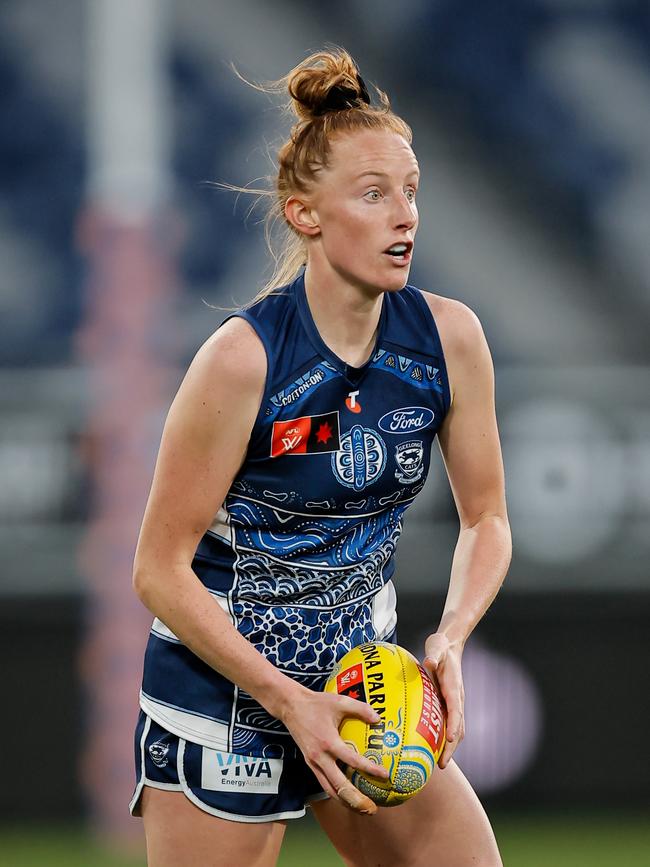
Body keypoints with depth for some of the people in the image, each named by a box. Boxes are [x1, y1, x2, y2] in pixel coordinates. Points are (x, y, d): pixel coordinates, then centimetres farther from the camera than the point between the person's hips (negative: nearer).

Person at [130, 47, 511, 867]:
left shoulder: (450, 339, -5)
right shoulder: (242, 359, -20)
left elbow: (485, 519, 8)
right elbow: (160, 570, -15)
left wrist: (449, 641, -11)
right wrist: (288, 700, -20)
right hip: (221, 698, -5)